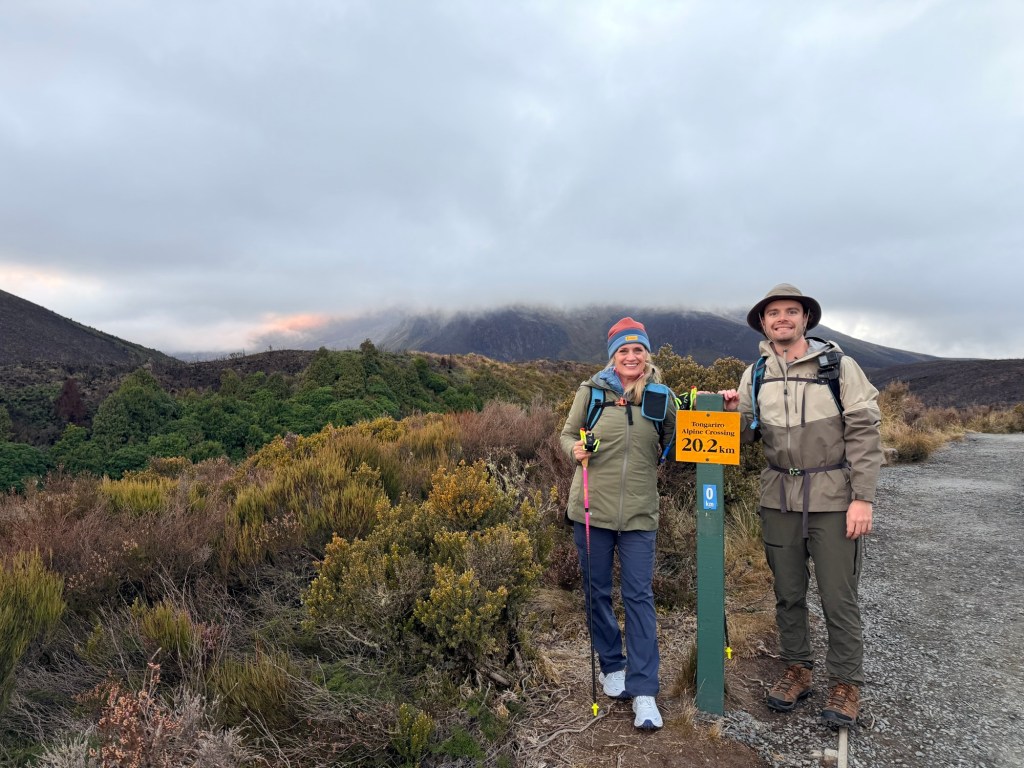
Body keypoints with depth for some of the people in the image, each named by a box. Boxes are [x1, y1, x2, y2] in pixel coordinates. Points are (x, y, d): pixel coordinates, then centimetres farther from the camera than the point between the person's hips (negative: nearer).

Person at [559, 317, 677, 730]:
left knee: (639, 597, 1)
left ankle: (643, 692, 8)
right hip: (592, 509, 0)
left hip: (638, 513, 0)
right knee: (597, 592, 13)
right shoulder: (592, 390, -1)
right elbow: (567, 434, 7)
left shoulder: (660, 396, 2)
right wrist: (575, 449, -14)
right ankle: (612, 666, 34)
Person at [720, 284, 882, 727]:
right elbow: (747, 436, 12)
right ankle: (796, 670, 31)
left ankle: (845, 684, 21)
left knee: (838, 597, 3)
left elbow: (864, 433, -7)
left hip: (833, 498, -3)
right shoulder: (755, 375, 6)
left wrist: (863, 498, -13)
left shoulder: (839, 366, -5)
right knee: (788, 592, 14)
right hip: (780, 498, 4)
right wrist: (732, 412, -10)